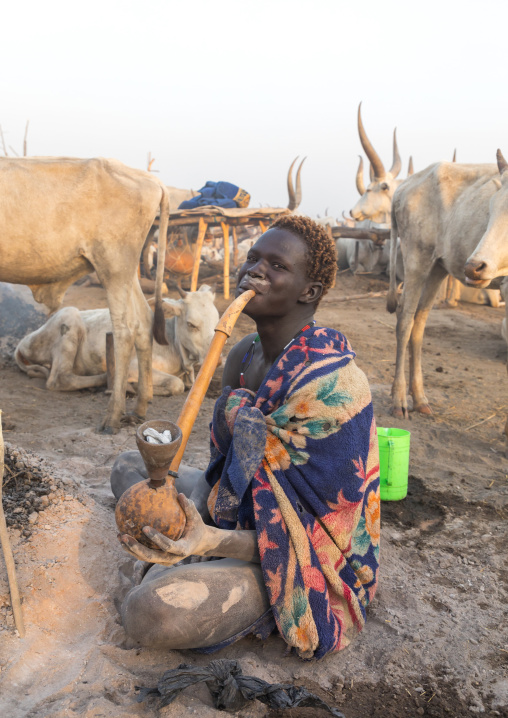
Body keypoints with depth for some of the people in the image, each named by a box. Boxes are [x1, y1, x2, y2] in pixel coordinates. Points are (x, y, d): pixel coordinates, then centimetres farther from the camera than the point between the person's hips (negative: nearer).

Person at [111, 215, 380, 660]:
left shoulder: (331, 383, -28)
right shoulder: (243, 355, -2)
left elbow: (328, 535, -25)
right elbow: (226, 469, 6)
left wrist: (212, 541, -37)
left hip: (303, 563, -8)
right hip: (241, 511, 8)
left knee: (150, 612, -29)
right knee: (129, 466, 13)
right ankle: (179, 559, -1)